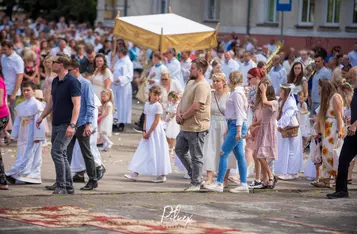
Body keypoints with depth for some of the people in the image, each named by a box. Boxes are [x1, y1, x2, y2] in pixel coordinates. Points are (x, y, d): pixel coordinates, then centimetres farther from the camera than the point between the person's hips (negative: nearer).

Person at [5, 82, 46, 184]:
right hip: (23, 136, 8)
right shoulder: (21, 106, 14)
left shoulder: (36, 104, -8)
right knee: (22, 156, 6)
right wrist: (14, 135, 14)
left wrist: (37, 136, -16)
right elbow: (17, 121, 17)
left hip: (32, 135, -8)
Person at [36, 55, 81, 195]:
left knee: (56, 152, -16)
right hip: (56, 124, 9)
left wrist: (72, 125, -26)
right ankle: (68, 186, 19)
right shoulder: (55, 82, 13)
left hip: (66, 125, -9)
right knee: (61, 154, 12)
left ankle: (62, 186, -14)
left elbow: (76, 105, -19)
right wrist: (42, 117, 21)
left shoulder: (72, 82, -14)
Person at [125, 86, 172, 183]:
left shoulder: (158, 106, -9)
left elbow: (156, 121, -13)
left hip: (156, 131, -6)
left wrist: (149, 133, -14)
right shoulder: (147, 105, 10)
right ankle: (135, 174, 3)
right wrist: (144, 131, -2)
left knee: (157, 153, -1)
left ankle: (162, 175, 7)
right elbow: (146, 120, 11)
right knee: (142, 152, 3)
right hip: (148, 132, 6)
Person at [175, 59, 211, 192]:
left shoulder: (202, 86, -18)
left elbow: (196, 107, -25)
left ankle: (196, 183, 8)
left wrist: (183, 117, -13)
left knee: (196, 156, -1)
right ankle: (194, 174, 29)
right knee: (179, 150, 18)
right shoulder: (190, 82, 14)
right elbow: (182, 100, 16)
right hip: (185, 126, 10)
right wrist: (178, 113, -2)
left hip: (196, 127, -10)